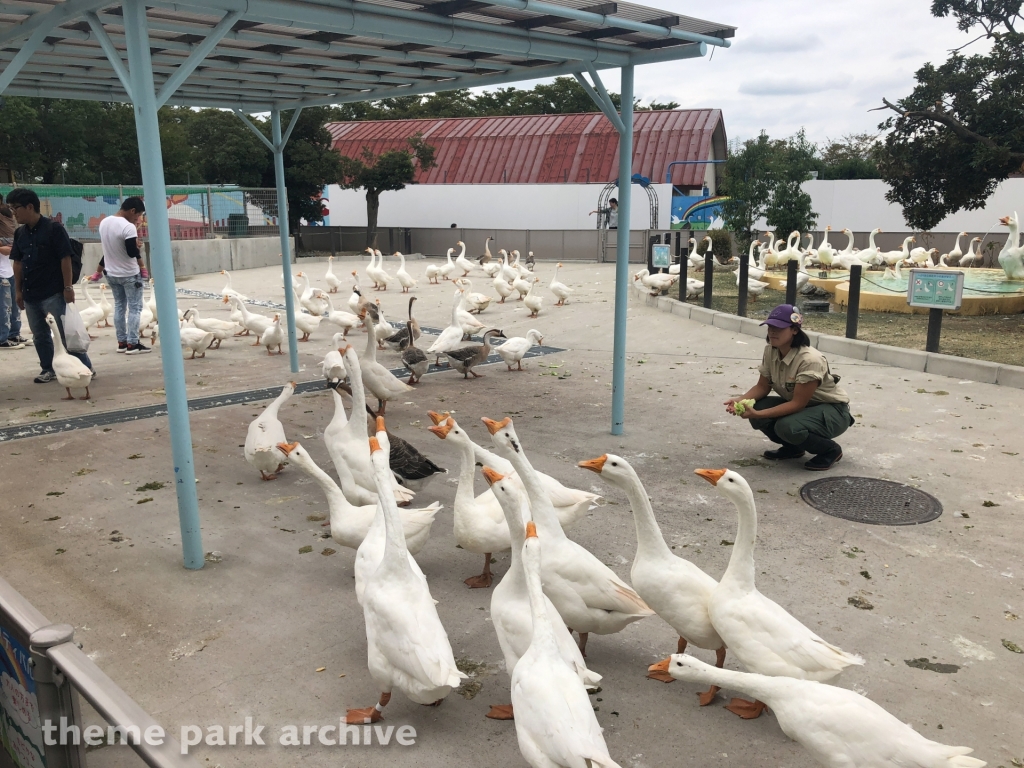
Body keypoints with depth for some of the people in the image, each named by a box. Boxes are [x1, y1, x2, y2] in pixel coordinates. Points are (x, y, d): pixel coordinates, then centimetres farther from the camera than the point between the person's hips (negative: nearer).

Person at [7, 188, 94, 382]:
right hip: (30, 295, 7)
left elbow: (65, 259, -11)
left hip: (54, 293, -7)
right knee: (39, 335, 13)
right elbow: (18, 263, 15)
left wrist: (68, 287, -14)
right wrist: (18, 290, 12)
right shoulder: (20, 233, 9)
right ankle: (48, 370, 23)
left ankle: (86, 369, 4)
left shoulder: (53, 228, -10)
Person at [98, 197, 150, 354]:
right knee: (134, 308, -1)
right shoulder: (128, 227, -24)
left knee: (119, 306, 14)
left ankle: (121, 342, 17)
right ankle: (132, 344, -3)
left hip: (111, 273, 8)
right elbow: (132, 252, -24)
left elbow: (110, 247, 12)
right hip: (130, 274, -8)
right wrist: (137, 245, -7)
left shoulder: (104, 222, 4)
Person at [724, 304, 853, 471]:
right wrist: (740, 400, -22)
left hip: (832, 410, -7)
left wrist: (758, 414, -36)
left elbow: (798, 403, -29)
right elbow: (762, 387, -1)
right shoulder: (770, 352, -9)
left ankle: (830, 450, -4)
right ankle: (793, 447, 10)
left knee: (788, 426, -34)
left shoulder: (810, 360, -31)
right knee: (755, 410, -16)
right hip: (800, 405, 7)